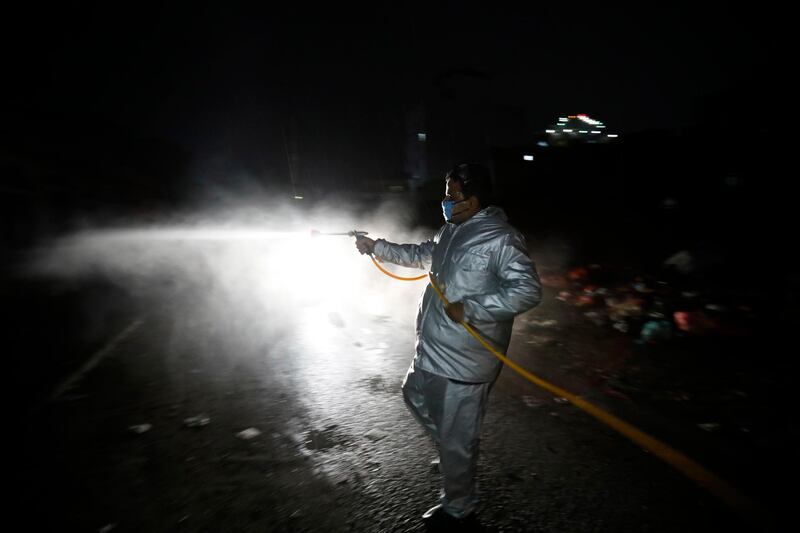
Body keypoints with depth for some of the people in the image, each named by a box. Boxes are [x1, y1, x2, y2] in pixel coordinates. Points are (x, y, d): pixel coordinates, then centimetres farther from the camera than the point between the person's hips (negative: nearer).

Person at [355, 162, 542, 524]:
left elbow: (529, 291, -25)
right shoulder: (452, 230, 7)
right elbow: (422, 255, 22)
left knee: (456, 440, 9)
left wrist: (470, 309, -28)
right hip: (432, 351, 10)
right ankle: (452, 454, 51)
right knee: (415, 397, 30)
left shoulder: (500, 239, -20)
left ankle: (459, 507, 37)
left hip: (463, 362, -9)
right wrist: (376, 247, 19)